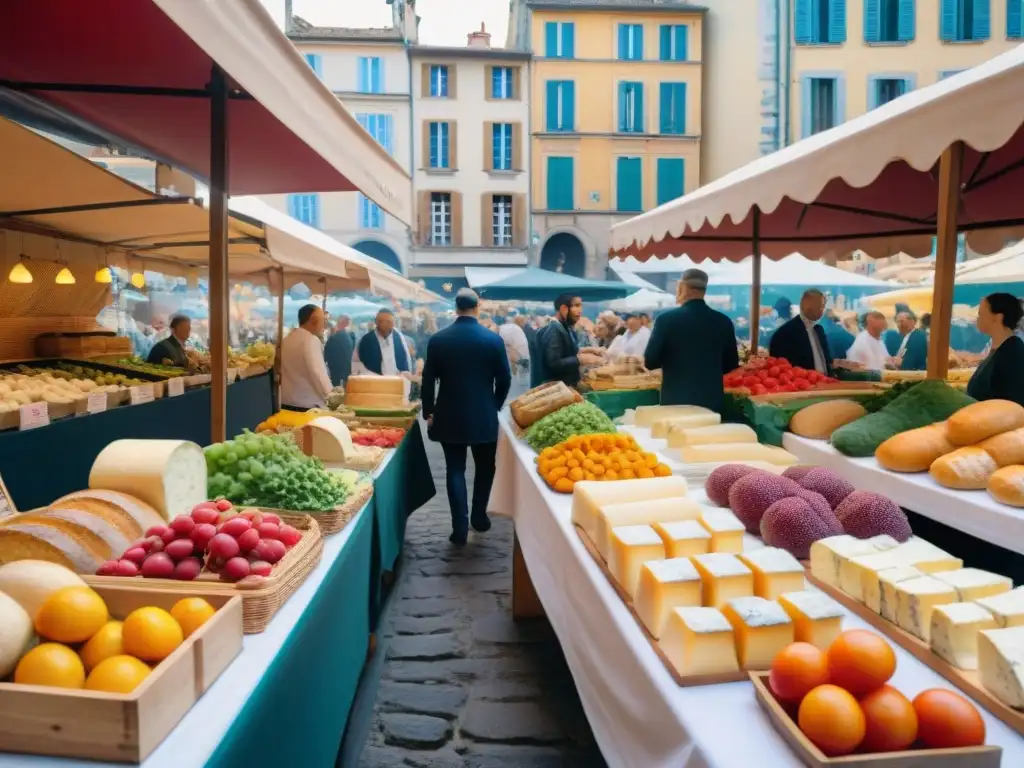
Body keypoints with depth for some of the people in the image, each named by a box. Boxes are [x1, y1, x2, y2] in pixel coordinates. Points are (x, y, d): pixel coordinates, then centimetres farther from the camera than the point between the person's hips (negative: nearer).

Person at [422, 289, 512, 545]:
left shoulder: (438, 339, -5)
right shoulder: (494, 339, -7)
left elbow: (428, 380, -2)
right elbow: (504, 380, -2)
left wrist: (429, 412, 10)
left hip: (449, 416, 0)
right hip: (484, 416, 0)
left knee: (455, 470, 6)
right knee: (485, 468, 18)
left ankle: (460, 528, 4)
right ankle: (479, 517, 27)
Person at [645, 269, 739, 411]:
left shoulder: (666, 319, -10)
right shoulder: (723, 321, 1)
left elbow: (650, 362, -7)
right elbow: (731, 365, 10)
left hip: (676, 401, -3)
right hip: (712, 401, 3)